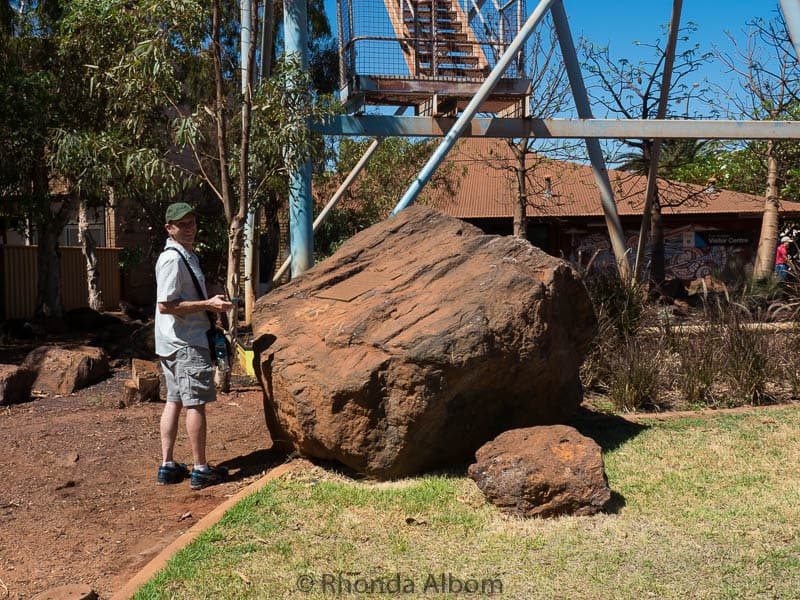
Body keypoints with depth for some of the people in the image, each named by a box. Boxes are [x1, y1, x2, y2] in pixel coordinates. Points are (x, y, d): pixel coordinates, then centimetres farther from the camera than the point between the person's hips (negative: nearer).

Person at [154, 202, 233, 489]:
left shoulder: (188, 255, 15)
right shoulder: (173, 259, -18)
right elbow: (165, 305, -24)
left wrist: (210, 304, 14)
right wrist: (208, 305, -22)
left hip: (173, 343, 10)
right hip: (186, 343, -10)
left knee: (174, 401, 12)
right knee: (196, 403, -3)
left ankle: (167, 465, 18)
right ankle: (201, 470, 5)